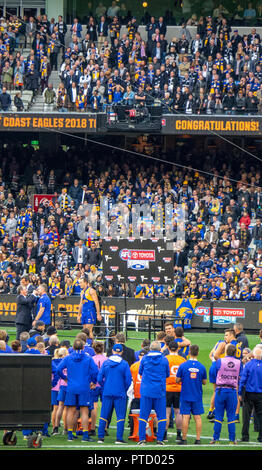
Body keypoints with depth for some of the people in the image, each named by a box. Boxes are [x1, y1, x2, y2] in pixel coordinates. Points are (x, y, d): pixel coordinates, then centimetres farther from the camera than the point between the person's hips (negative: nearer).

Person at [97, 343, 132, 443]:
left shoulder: (105, 363, 1)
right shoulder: (124, 364, -4)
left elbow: (99, 378, 1)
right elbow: (128, 380, -5)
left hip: (107, 393, 2)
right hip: (120, 394, -2)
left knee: (104, 415, 8)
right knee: (120, 416, 3)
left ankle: (100, 437, 6)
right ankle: (119, 438, 0)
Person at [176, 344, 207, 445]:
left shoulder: (183, 366, -10)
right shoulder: (202, 367, -4)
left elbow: (177, 380, -3)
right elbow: (204, 382, 4)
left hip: (185, 395, -1)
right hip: (197, 396, 1)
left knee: (185, 417, 1)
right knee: (197, 417, 5)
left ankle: (184, 439, 3)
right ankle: (198, 439, 4)